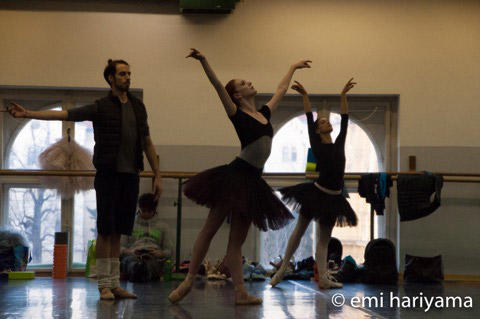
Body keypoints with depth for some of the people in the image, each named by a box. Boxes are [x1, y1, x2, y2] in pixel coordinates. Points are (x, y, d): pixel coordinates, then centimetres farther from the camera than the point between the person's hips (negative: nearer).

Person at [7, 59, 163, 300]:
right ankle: (104, 285, 1)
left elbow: (147, 143, 17)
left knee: (118, 232, 7)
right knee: (105, 230, -4)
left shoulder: (138, 107, 13)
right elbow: (63, 114, -7)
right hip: (108, 175, -4)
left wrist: (157, 175, 13)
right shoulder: (101, 107, -1)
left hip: (131, 175, 4)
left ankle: (115, 285, 11)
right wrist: (27, 114, -17)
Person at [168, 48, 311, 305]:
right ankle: (189, 280, 3)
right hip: (235, 175, -6)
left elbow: (282, 89, 30)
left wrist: (294, 67, 42)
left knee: (237, 239, 7)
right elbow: (218, 86, -13)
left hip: (252, 181, 6)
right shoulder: (237, 114, -1)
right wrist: (203, 61, -25)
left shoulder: (264, 113, 16)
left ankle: (240, 293, 4)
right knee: (210, 229, -2)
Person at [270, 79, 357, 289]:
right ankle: (282, 270, 14)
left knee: (324, 237, 6)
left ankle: (323, 278, 4)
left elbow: (344, 120, 9)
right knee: (299, 230, 5)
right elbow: (309, 120, -8)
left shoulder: (338, 144, 7)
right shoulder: (317, 145, -4)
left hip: (334, 198, 5)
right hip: (316, 193, -4)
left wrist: (343, 95, 9)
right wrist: (305, 95, -10)